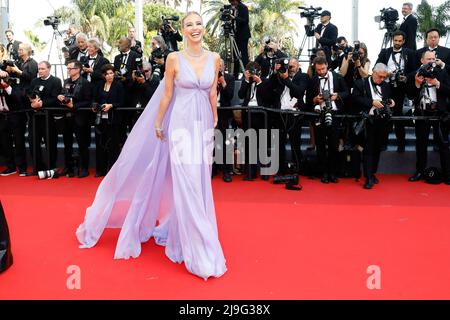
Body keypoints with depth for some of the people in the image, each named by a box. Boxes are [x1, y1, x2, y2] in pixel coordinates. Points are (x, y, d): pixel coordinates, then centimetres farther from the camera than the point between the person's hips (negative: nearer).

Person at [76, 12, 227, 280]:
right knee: (186, 184, -4)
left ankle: (180, 232, 28)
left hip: (204, 125, 4)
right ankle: (198, 251, 4)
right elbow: (167, 94, 2)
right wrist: (158, 124, 6)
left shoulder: (214, 58, 5)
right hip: (182, 124, -4)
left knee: (200, 183, 8)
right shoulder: (174, 58, -4)